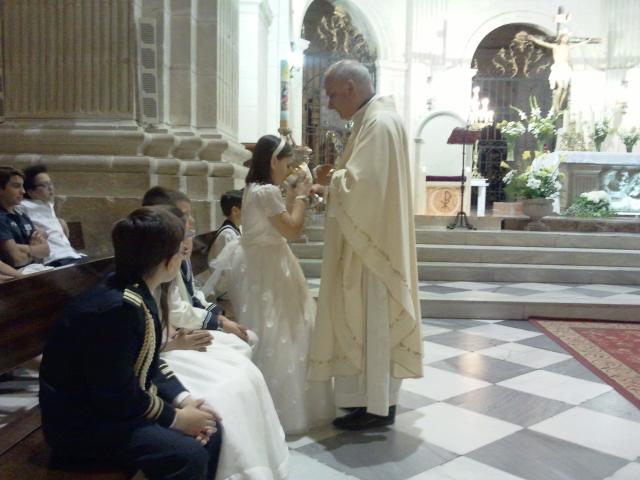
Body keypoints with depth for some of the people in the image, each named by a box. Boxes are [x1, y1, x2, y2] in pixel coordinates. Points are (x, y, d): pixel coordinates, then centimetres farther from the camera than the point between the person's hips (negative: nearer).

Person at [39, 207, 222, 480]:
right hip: (83, 423, -9)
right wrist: (176, 418, -14)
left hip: (118, 403, 9)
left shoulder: (138, 296, 2)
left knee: (210, 430, 2)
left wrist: (184, 400, -6)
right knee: (188, 454, -25)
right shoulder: (117, 308, -28)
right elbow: (117, 396, -25)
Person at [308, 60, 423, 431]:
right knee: (369, 322, 16)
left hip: (372, 245, -10)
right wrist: (332, 185, 6)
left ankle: (376, 407, 12)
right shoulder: (375, 119, 14)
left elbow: (360, 183, -26)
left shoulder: (379, 123, -17)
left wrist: (328, 184, -8)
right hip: (371, 241, 10)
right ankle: (376, 397, 28)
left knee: (370, 323, -1)